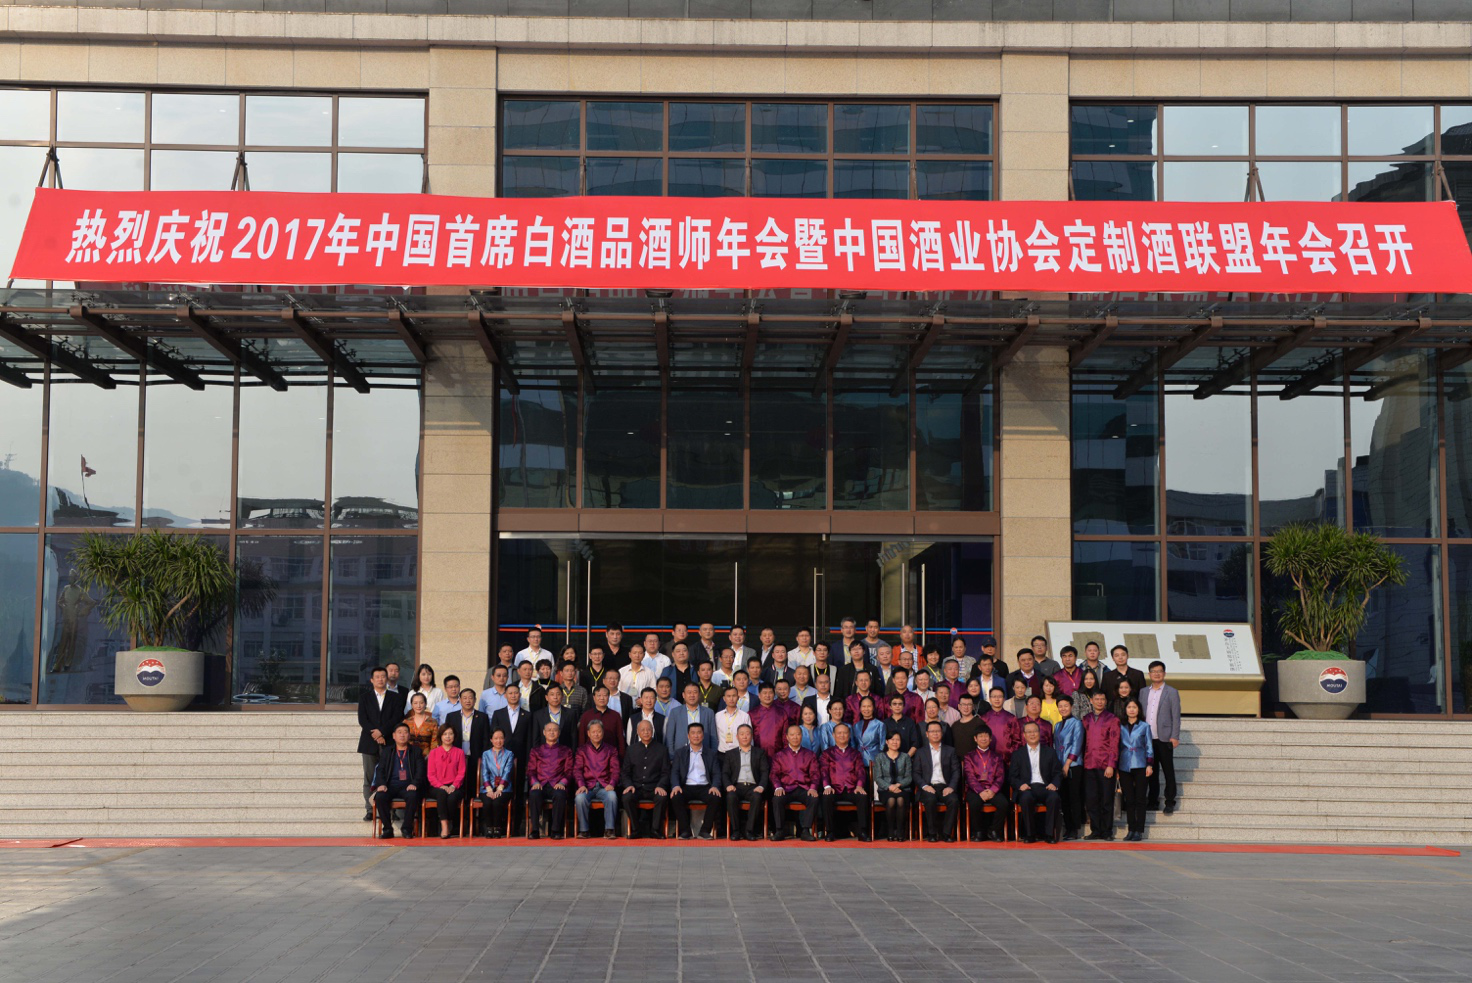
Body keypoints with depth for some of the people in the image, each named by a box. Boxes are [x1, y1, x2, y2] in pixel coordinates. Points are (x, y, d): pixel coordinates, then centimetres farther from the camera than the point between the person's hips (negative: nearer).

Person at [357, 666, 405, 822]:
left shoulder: (395, 698, 10)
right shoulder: (364, 697, 12)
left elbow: (397, 718, -1)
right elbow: (362, 720, 2)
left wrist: (382, 732, -12)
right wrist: (375, 736, -10)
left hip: (389, 743, -1)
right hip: (369, 743, 1)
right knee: (369, 778, 0)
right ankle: (370, 810, 3)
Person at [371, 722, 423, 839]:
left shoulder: (415, 751, 16)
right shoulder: (386, 751, 20)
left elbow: (420, 771, 6)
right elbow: (380, 769, 10)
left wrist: (414, 784, -14)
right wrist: (381, 784, -10)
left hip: (408, 786, -1)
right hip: (390, 785, 1)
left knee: (412, 796, -35)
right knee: (380, 796, -31)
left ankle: (407, 828, -21)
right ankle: (387, 829, -18)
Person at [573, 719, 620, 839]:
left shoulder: (611, 749, 15)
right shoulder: (582, 749, 14)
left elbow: (615, 769, 6)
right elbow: (577, 770, 4)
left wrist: (612, 784, -14)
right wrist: (581, 785, -14)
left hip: (604, 786, 0)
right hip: (587, 786, 0)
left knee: (612, 796, -34)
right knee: (580, 797, -33)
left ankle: (609, 830, -28)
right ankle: (583, 830, -20)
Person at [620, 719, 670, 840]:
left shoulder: (662, 749, 11)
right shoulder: (631, 749, 15)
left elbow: (665, 772, 7)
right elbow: (624, 772, 13)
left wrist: (660, 786, -12)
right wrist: (628, 785, -7)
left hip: (654, 788, -1)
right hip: (636, 788, 1)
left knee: (662, 798, -35)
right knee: (627, 797, -32)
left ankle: (655, 830, -19)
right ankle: (635, 830, -18)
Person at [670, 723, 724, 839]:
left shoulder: (711, 753, 16)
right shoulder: (680, 752, 15)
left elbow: (716, 773, 9)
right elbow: (674, 772, 6)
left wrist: (715, 786, -13)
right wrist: (676, 785, -16)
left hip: (704, 787, 0)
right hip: (686, 787, 0)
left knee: (716, 798, -32)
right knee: (675, 797, -33)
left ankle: (705, 830, -22)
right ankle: (685, 831, -22)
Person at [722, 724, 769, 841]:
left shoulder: (760, 753, 19)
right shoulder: (730, 754, 21)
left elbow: (765, 772, 8)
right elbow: (725, 773, 11)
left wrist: (761, 786, -12)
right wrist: (728, 785, -11)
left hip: (753, 787, 0)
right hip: (737, 786, 0)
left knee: (757, 797, -35)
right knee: (731, 796, -34)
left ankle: (749, 830, -30)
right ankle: (735, 830, -26)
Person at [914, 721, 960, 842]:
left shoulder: (950, 751, 17)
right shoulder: (921, 753, 16)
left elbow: (956, 772, 8)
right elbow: (916, 773, 8)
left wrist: (951, 787, -9)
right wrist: (924, 786, -11)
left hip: (945, 787, 1)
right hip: (928, 787, -1)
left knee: (954, 800, -31)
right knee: (930, 800, -35)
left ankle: (946, 833, -23)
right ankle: (932, 834, -24)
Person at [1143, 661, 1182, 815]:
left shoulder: (1172, 692, 1)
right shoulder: (1144, 692, 12)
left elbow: (1176, 716, -2)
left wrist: (1175, 737, -9)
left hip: (1164, 738, -4)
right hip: (1147, 738, 4)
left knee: (1168, 771, 0)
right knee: (1151, 771, 8)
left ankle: (1170, 802, 6)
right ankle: (1153, 801, 15)